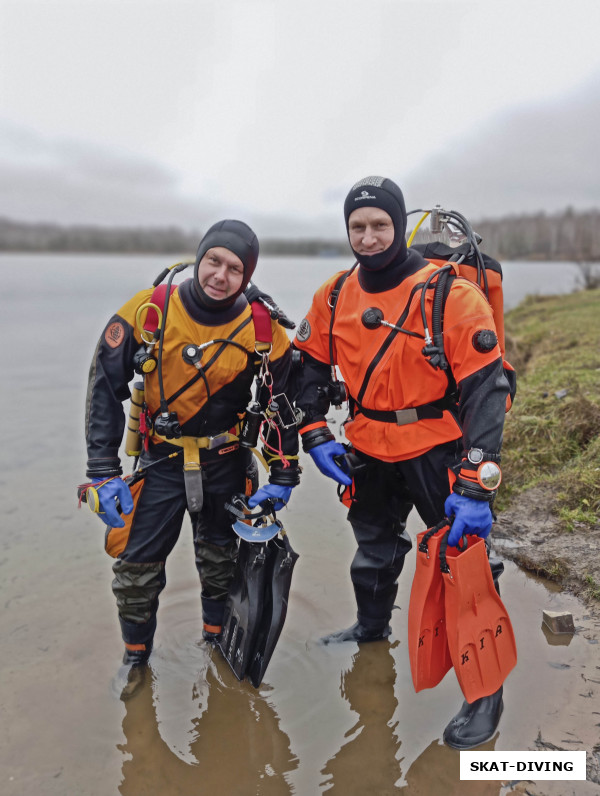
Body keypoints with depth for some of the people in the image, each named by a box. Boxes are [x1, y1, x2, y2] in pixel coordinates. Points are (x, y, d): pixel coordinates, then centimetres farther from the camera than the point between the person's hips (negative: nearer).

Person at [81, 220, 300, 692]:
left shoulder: (264, 330, -13)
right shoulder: (148, 311, -15)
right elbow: (105, 387, -9)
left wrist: (283, 476, -2)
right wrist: (103, 471, -12)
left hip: (226, 462, 1)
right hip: (161, 459, 0)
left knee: (221, 561, 15)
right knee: (135, 564, 4)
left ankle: (216, 643, 42)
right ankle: (136, 655, 32)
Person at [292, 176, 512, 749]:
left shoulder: (451, 295, -19)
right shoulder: (334, 297, -4)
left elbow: (486, 390, -21)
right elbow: (310, 368, 8)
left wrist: (477, 485, -26)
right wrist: (315, 435, -4)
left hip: (437, 450, -5)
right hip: (369, 452, 5)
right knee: (373, 549, 23)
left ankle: (485, 692, 20)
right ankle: (372, 627, 52)